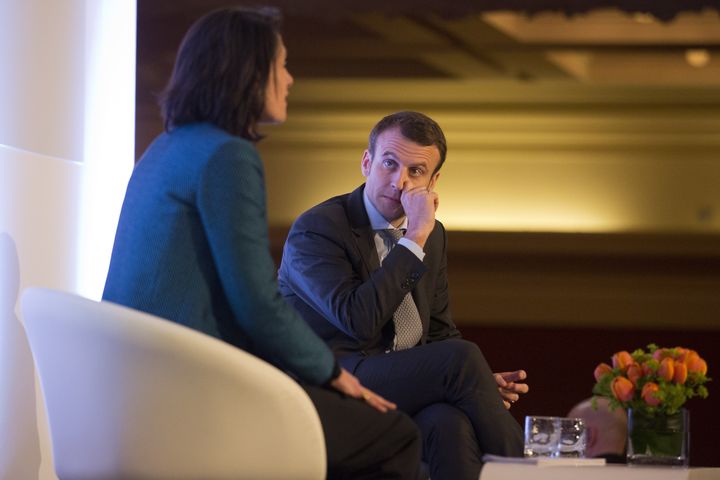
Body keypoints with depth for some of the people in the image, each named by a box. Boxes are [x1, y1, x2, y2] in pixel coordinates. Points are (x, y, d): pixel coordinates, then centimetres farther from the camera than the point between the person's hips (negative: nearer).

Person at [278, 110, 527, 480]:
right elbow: (359, 320, -21)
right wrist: (414, 239, -18)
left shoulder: (432, 236, 16)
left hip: (408, 387, 5)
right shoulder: (315, 229, -6)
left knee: (450, 421, -33)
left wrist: (481, 381, 2)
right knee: (461, 357, -28)